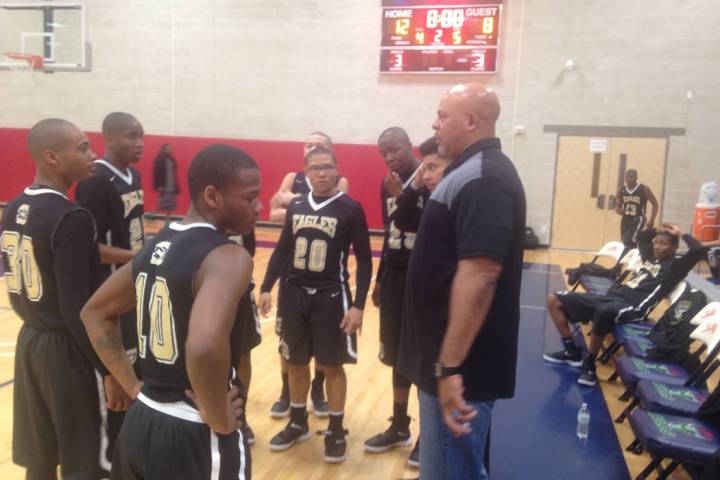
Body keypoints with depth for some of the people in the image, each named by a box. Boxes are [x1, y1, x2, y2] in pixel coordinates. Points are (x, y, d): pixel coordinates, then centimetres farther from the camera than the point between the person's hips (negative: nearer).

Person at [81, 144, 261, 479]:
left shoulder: (156, 245, 5)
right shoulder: (228, 257, -21)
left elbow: (95, 313, 15)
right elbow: (205, 348, -38)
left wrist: (132, 385, 12)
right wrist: (220, 420, -21)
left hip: (141, 421, 8)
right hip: (195, 435, -7)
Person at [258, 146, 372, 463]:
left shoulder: (350, 209, -8)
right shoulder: (296, 206, 5)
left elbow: (364, 261, -7)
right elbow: (282, 249, 12)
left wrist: (358, 305, -13)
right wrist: (266, 288, 6)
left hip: (331, 296, -4)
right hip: (295, 293, 4)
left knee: (331, 365, 5)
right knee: (296, 363, 14)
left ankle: (336, 431, 23)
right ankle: (298, 423, 33)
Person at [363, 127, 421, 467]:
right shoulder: (388, 185, 10)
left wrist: (404, 196, -27)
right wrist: (380, 279, 18)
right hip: (394, 276, 7)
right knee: (399, 356, 16)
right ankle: (399, 428, 32)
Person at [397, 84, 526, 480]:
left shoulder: (482, 179, -21)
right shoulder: (474, 171, 12)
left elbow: (478, 274, -29)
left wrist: (450, 366, -29)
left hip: (461, 365, -10)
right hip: (453, 359, 10)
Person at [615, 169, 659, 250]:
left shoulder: (644, 189, -8)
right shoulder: (621, 190, 5)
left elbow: (655, 204, -3)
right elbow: (617, 207, 13)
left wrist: (651, 220, -11)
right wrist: (619, 210, -13)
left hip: (638, 219, -5)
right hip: (625, 220, 5)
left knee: (628, 243, -20)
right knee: (625, 243, 8)